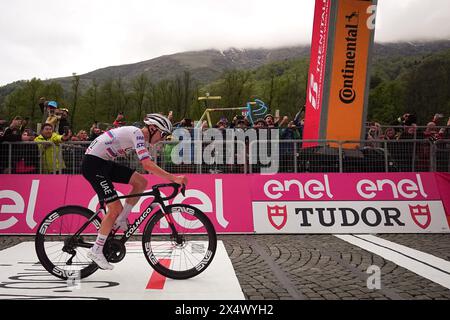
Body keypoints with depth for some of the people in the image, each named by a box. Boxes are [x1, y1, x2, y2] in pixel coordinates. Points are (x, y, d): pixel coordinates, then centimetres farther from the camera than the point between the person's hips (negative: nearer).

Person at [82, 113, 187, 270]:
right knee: (116, 209, -8)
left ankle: (120, 221, 9)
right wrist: (174, 178, -31)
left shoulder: (137, 135, 11)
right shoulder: (137, 133, -18)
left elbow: (149, 164, 18)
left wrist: (170, 179, 12)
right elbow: (148, 165, -30)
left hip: (104, 163, 9)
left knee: (141, 182, -1)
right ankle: (96, 251, 4)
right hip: (93, 164, -9)